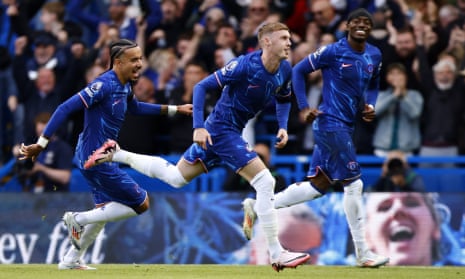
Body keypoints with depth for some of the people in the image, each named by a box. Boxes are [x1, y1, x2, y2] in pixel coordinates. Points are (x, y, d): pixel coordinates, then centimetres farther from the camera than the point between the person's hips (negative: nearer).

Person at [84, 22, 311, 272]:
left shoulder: (285, 70, -2)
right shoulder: (245, 65, -23)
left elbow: (283, 100, 19)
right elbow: (202, 87, -19)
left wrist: (283, 127, 2)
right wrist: (198, 127, -25)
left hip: (224, 130, 8)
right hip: (222, 129, -8)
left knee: (175, 177, 19)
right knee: (265, 182, -16)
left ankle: (115, 154, 27)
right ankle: (276, 254, -11)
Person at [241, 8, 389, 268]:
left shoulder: (375, 56, 8)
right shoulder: (333, 51, -12)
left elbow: (373, 85, 24)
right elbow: (299, 71, -5)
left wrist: (370, 105, 3)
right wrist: (305, 107, -11)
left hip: (346, 127, 8)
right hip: (331, 123, -8)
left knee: (318, 185, 10)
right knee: (354, 183, -8)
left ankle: (257, 207, 20)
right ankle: (363, 253, -2)